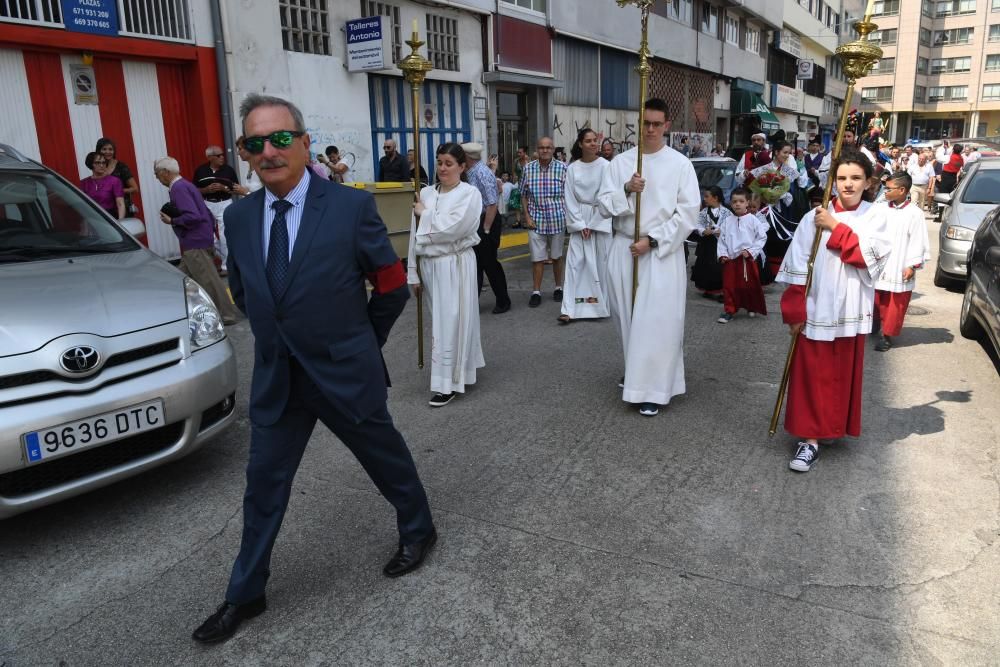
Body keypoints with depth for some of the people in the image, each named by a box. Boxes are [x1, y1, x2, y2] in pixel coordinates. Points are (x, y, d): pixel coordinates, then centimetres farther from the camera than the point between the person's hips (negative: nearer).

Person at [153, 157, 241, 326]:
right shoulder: (184, 184, 15)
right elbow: (204, 212, 18)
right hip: (197, 239, 10)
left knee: (208, 279, -4)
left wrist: (172, 221, -15)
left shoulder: (178, 188, -17)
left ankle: (227, 315, 3)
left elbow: (193, 216, -26)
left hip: (195, 242, -10)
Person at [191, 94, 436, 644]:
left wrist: (361, 343, 5)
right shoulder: (239, 216, -1)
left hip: (346, 373, -4)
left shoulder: (352, 206, -15)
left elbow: (392, 284, -5)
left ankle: (418, 530, 43)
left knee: (385, 457, 16)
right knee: (264, 484, 14)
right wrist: (277, 337, 13)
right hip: (274, 376, 5)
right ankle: (245, 594, 32)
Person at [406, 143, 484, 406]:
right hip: (429, 265, 6)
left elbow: (451, 229, -18)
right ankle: (459, 368, 31)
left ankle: (448, 383, 6)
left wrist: (424, 214, -5)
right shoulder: (426, 193, 7)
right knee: (439, 321, 14)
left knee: (451, 322, -3)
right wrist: (413, 272, 7)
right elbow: (415, 235, 9)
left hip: (455, 265, -5)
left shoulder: (470, 194, -7)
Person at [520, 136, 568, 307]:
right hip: (536, 220, 1)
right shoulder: (528, 168, 1)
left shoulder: (562, 168, -3)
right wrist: (527, 217, -1)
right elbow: (524, 195, 7)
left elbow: (567, 195, 0)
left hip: (557, 219, 0)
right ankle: (536, 292, 10)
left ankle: (558, 287, 28)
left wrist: (567, 217, -5)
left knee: (557, 256, 13)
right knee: (537, 258, 2)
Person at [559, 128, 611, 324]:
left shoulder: (605, 166, -5)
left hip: (601, 219, -1)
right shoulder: (572, 168, 1)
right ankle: (571, 309, -3)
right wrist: (580, 225, -7)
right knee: (575, 263, -2)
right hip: (579, 220, 2)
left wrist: (592, 225, -8)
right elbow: (570, 199, 1)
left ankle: (603, 304, 13)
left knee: (602, 263, 2)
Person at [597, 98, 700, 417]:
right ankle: (637, 372, 34)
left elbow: (688, 213, -7)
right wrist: (626, 189, -16)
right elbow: (603, 205, 2)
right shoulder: (620, 161, 6)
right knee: (629, 317, 13)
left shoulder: (680, 163, -2)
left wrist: (652, 240, -14)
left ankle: (653, 388, 2)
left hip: (663, 252, -3)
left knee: (657, 320, -6)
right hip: (624, 249, 4)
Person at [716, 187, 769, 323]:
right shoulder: (727, 221, 5)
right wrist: (722, 254, -5)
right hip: (730, 259, 3)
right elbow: (722, 239, 7)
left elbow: (762, 238, -3)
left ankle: (752, 307, 29)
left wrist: (750, 251, -12)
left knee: (749, 285, 7)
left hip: (748, 259, -2)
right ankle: (729, 310, 12)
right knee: (729, 286, 3)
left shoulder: (753, 220, -4)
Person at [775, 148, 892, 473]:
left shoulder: (875, 217, 2)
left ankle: (836, 426, 33)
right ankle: (810, 437, 5)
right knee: (812, 376, -1)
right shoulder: (814, 217, -3)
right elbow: (797, 267, -4)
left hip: (851, 311, 1)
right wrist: (795, 312, -7)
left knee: (843, 375, 14)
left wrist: (836, 227, -15)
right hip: (817, 309, -1)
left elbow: (871, 256, -15)